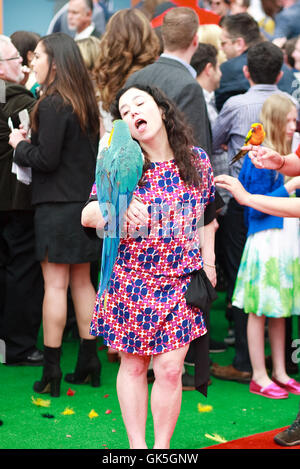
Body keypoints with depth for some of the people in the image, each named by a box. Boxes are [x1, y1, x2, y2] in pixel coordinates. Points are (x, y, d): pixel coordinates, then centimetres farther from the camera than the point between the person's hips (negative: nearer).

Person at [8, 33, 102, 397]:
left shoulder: (52, 104, -15)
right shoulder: (84, 102, 10)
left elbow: (46, 158, -19)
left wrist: (21, 145, -1)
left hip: (57, 204, -8)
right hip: (85, 200, 8)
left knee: (55, 284, -5)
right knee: (81, 281, 13)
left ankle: (51, 370, -1)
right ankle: (88, 362, 19)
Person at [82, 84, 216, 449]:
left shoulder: (196, 160, 1)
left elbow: (207, 216, 14)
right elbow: (87, 216, -12)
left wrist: (208, 263, 11)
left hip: (180, 281, 1)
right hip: (132, 279, -1)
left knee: (170, 369, -2)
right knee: (133, 366, 8)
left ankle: (162, 446, 15)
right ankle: (136, 446, 22)